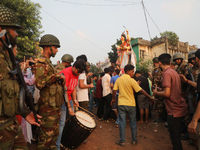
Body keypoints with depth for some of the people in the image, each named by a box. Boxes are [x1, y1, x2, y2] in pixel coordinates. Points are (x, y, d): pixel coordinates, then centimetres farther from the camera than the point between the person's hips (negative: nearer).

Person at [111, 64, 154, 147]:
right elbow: (141, 90, -13)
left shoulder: (118, 79, 0)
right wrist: (150, 97, -6)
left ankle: (122, 141, 17)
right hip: (131, 104, -2)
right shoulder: (131, 80, -13)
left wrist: (113, 99, 17)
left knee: (122, 123, 9)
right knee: (133, 123, 14)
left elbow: (114, 90, 2)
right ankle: (134, 140, 26)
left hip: (121, 104, 3)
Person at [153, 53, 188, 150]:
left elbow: (167, 93, -26)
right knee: (177, 134, 24)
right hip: (181, 109, 9)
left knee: (175, 136, 5)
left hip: (174, 111, -9)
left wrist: (156, 93, -7)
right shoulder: (174, 72, 10)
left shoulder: (166, 73, -18)